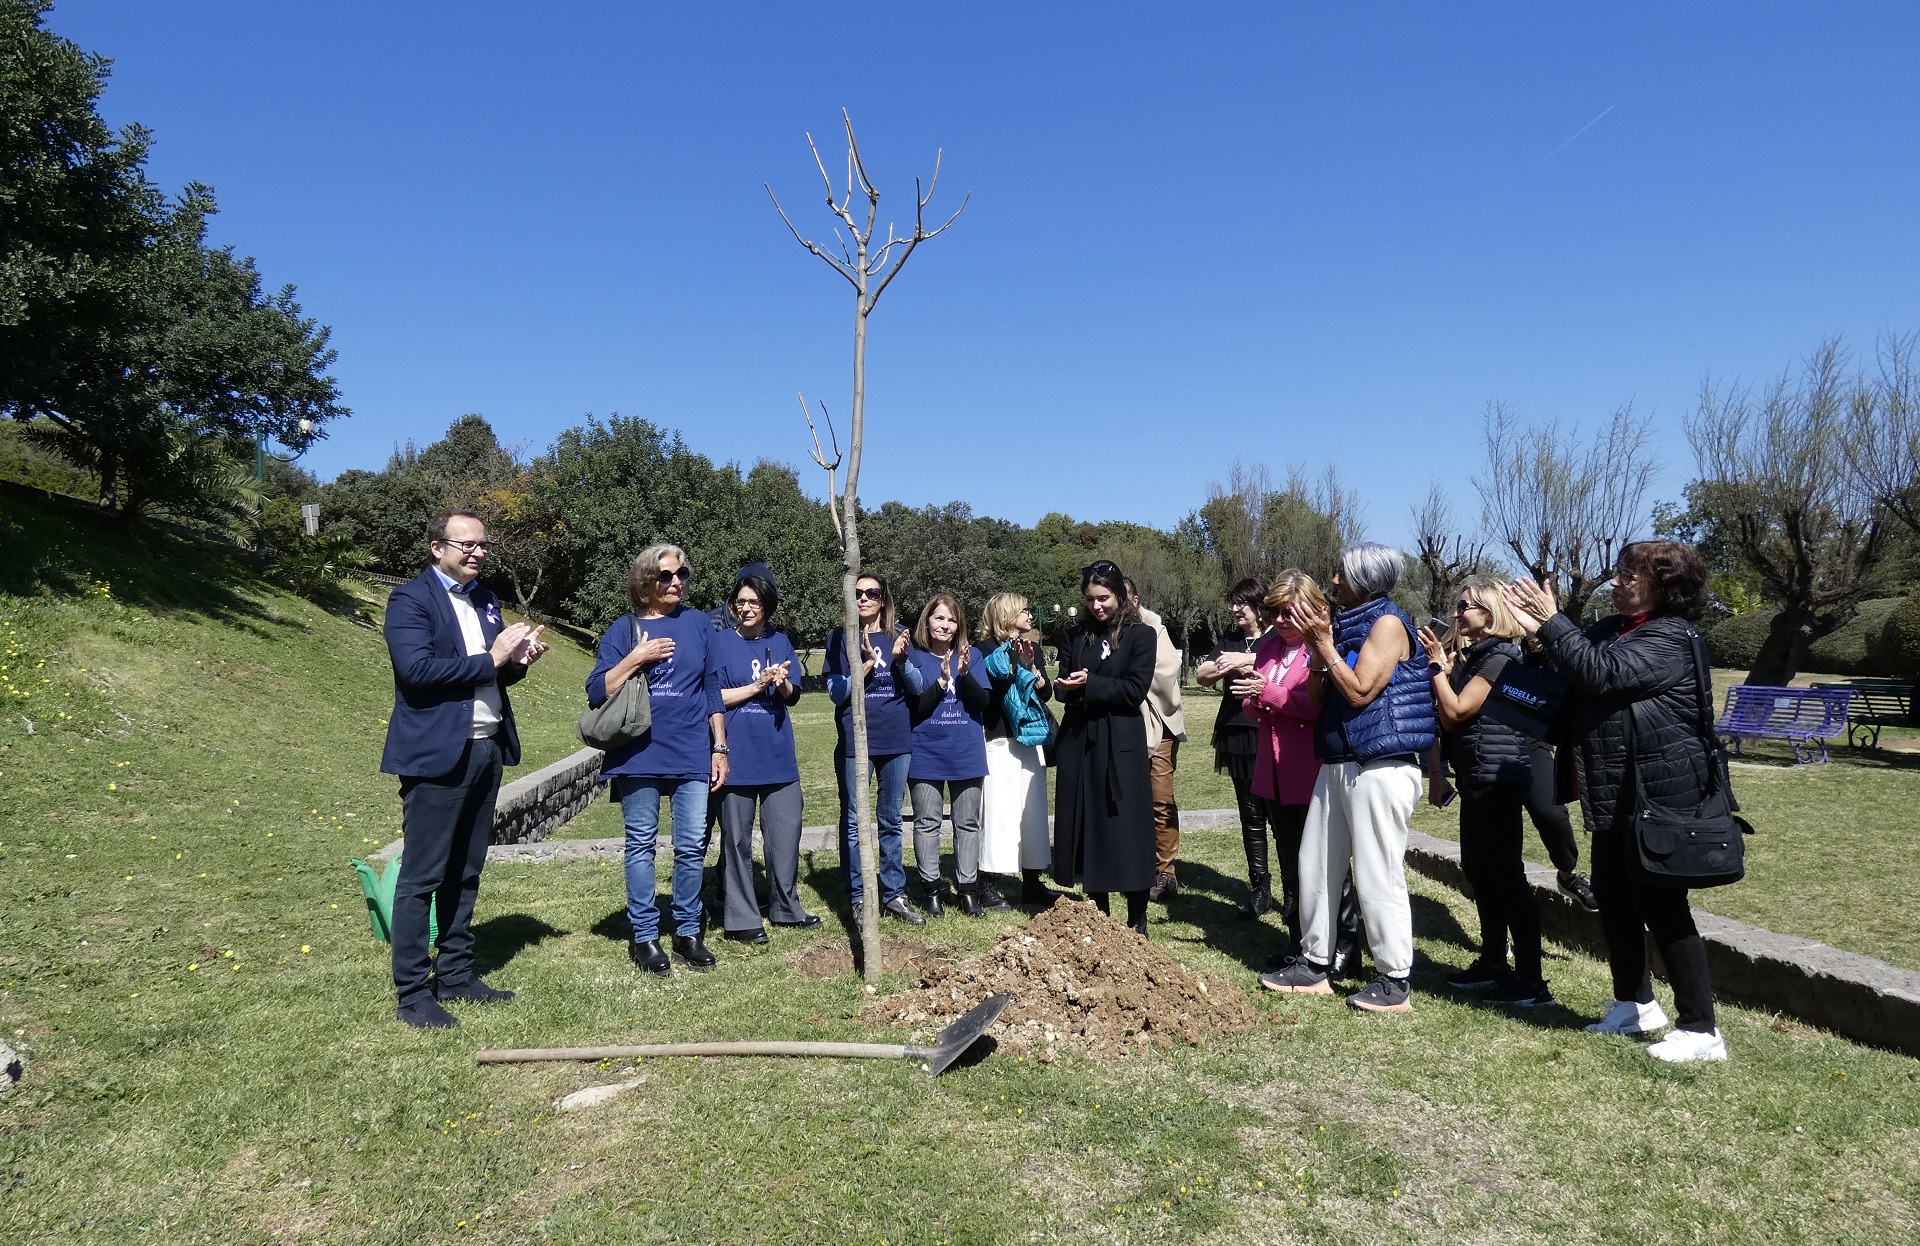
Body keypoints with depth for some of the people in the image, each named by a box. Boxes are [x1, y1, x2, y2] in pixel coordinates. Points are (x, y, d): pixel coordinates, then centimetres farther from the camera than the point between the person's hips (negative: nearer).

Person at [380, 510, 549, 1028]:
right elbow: (417, 669, -21)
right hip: (436, 754, -7)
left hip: (486, 751, 7)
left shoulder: (485, 601, 15)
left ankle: (456, 974, 25)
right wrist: (491, 658, -18)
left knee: (464, 873, 14)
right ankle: (413, 994, 9)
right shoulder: (410, 598, -7)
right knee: (421, 877, 0)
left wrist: (517, 660, -2)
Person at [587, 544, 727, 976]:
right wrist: (636, 658, -14)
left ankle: (688, 933, 16)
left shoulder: (697, 623, 8)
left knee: (692, 847, 3)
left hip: (692, 755, 1)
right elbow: (597, 692, -2)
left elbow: (712, 689, 10)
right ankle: (644, 936, 15)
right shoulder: (624, 628, 3)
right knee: (641, 846, 5)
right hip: (640, 756, -1)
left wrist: (719, 748, 7)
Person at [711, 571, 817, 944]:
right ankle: (740, 918, 11)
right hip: (737, 754, -4)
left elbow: (793, 696, 9)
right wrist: (758, 685, -13)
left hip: (777, 752, 4)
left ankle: (785, 907, 23)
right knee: (737, 837, 2)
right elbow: (715, 696, -5)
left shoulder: (780, 642, 11)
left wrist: (782, 683, -13)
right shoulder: (721, 643, 0)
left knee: (786, 829, 8)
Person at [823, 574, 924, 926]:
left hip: (897, 739, 2)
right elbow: (836, 692, -3)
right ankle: (858, 899, 11)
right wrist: (867, 664, -16)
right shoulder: (840, 638, 4)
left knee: (891, 820, 10)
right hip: (855, 741, -2)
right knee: (854, 821, 2)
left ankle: (894, 894, 18)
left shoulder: (898, 635, 9)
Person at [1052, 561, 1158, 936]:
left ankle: (1137, 922, 10)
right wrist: (1065, 687, -16)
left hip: (1121, 744, -4)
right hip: (1079, 741, 4)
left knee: (1126, 828, 0)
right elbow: (1063, 687, 6)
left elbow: (1135, 690, -10)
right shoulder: (1076, 636, 11)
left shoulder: (1140, 635, 0)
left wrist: (1089, 685, -16)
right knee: (1088, 826, 7)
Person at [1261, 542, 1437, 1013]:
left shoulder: (1388, 622, -8)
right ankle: (1315, 964, 22)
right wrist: (1315, 651, 1)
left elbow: (1360, 692, -16)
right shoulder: (1348, 625, 17)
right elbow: (1322, 700, 16)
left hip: (1380, 767, -9)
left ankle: (1394, 981, 10)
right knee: (1315, 864, 11)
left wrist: (1324, 642, -11)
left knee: (1377, 876, -3)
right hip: (1337, 764, 9)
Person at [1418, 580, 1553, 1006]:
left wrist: (1436, 664, -10)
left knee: (1506, 876, -6)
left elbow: (1455, 711, -17)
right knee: (1479, 871, 14)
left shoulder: (1500, 656, -13)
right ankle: (1493, 964, 25)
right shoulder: (1469, 655, 15)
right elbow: (1445, 717, 13)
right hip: (1476, 778, 10)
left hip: (1498, 777, -10)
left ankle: (1531, 982, 0)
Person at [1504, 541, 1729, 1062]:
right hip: (1614, 793, 9)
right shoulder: (1610, 629, 11)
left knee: (1662, 905, -3)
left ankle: (1701, 1029, 10)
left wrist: (1551, 620, -20)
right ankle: (1636, 1003, 31)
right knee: (1612, 895, 16)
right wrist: (1538, 629, -3)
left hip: (1659, 792, -9)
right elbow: (1573, 683, 10)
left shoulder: (1671, 637, -14)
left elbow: (1601, 673, -26)